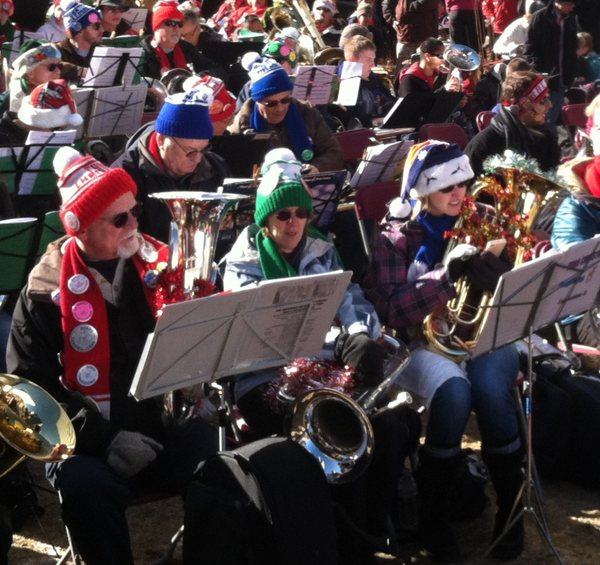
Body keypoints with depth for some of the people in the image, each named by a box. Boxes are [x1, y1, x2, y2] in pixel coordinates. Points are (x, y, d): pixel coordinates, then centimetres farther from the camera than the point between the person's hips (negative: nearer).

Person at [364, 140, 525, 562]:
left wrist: (493, 265, -16)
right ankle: (433, 514, -17)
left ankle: (511, 504, -15)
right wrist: (445, 275, -24)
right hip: (424, 343, -2)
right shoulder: (396, 237, 0)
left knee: (489, 385, -33)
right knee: (453, 389, -35)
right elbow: (389, 311, -13)